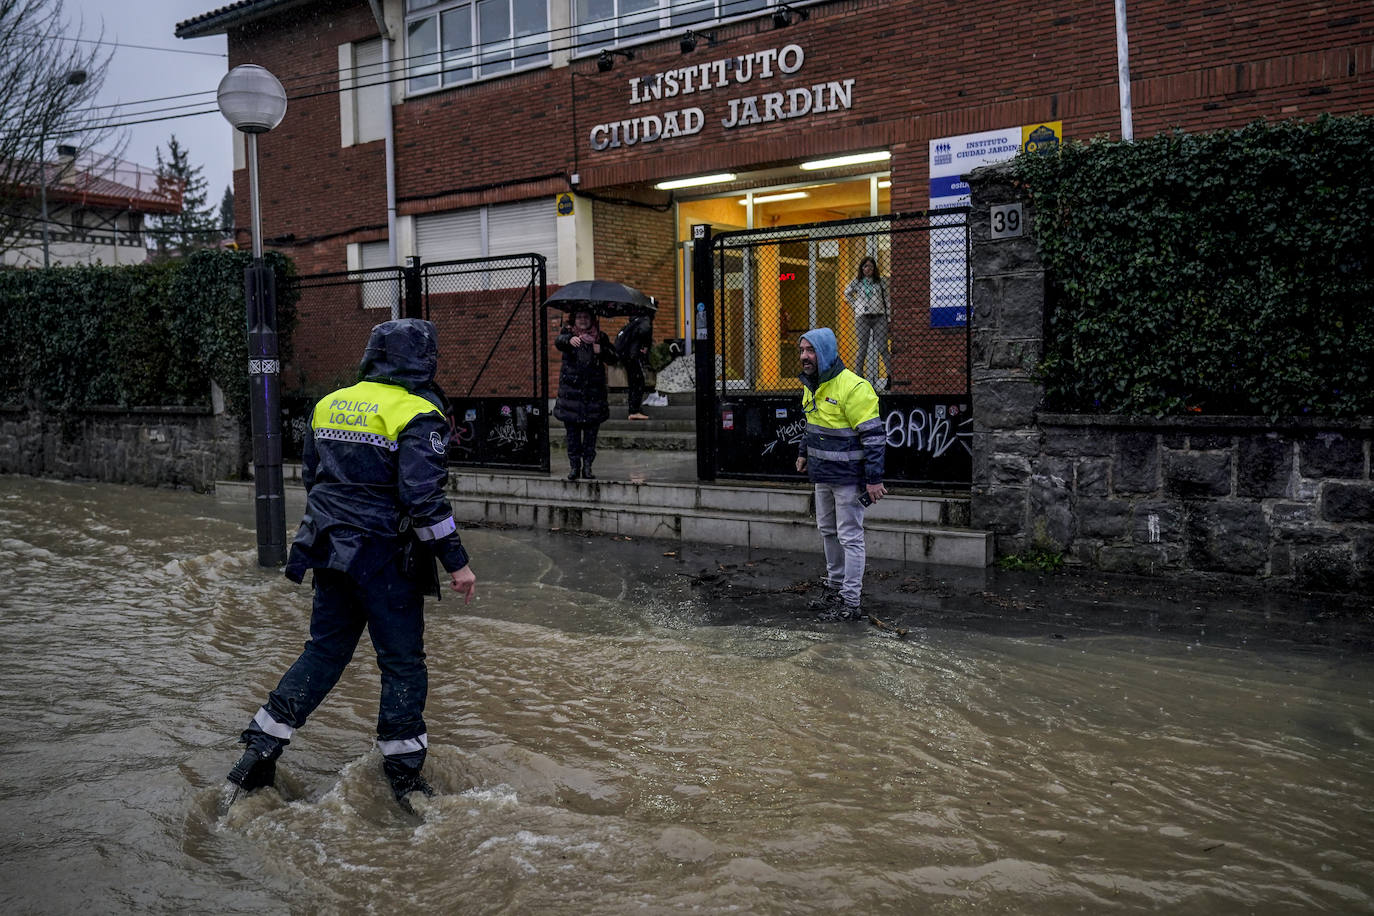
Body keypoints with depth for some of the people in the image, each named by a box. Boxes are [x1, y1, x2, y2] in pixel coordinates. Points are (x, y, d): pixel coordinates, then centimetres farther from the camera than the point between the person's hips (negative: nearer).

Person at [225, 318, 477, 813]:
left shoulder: (328, 405, 9)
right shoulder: (417, 415, -14)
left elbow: (311, 478, 18)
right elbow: (423, 499, -20)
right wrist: (456, 562, -15)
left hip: (330, 551, 7)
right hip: (385, 559, -6)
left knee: (324, 652, 18)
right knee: (403, 663, 6)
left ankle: (258, 751, 18)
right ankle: (403, 772, 13)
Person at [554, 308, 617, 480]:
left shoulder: (600, 337, 10)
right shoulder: (568, 333, 6)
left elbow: (612, 360, 4)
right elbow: (558, 342, -18)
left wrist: (601, 350, -17)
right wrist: (570, 340, -40)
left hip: (593, 391, 1)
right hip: (571, 391, -1)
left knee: (591, 431, 2)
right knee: (572, 431, 1)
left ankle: (587, 467, 10)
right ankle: (575, 467, 10)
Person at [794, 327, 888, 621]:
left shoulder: (853, 387, -21)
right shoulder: (811, 385, 7)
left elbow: (875, 435, -20)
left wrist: (874, 479, -21)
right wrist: (804, 452, 21)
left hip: (848, 476, -9)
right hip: (822, 475, 9)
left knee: (849, 537, -2)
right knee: (828, 532, 18)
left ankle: (851, 602, 5)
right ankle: (835, 588, 33)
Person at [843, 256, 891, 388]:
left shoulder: (881, 281, 9)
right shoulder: (857, 282, 7)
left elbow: (887, 298, 10)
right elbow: (847, 294, 22)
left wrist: (888, 314, 2)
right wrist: (855, 306, 9)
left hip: (879, 316, 0)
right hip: (862, 317, 0)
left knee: (882, 347, -4)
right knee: (862, 347, 0)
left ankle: (890, 376, -4)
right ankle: (858, 375, 3)